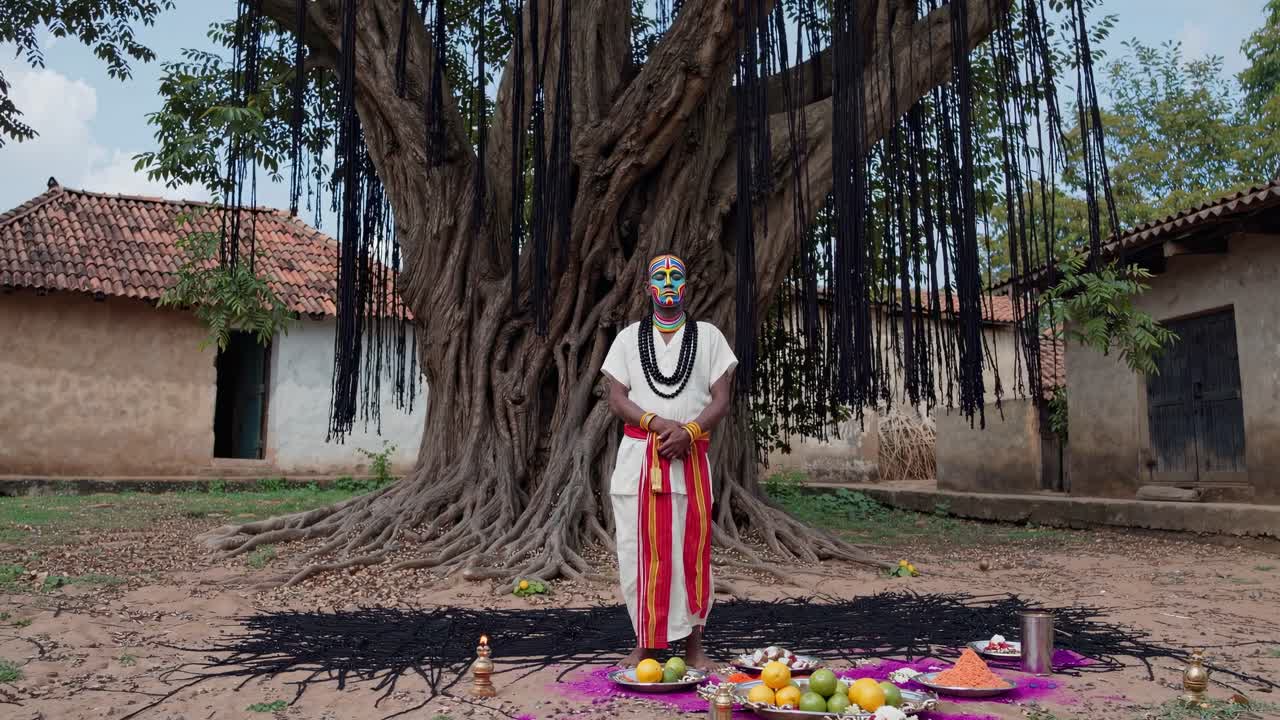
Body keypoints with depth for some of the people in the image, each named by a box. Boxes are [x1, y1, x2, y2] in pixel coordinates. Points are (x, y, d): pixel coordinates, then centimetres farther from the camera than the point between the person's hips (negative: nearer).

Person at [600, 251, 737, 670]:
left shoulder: (708, 337, 10)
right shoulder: (629, 338, 12)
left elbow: (721, 400, 3)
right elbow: (616, 400, 3)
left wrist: (688, 431, -14)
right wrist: (656, 423, -14)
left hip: (690, 458, 0)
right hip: (639, 457, 1)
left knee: (693, 550, 1)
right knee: (642, 550, 0)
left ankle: (694, 645, 11)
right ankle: (645, 645, 11)